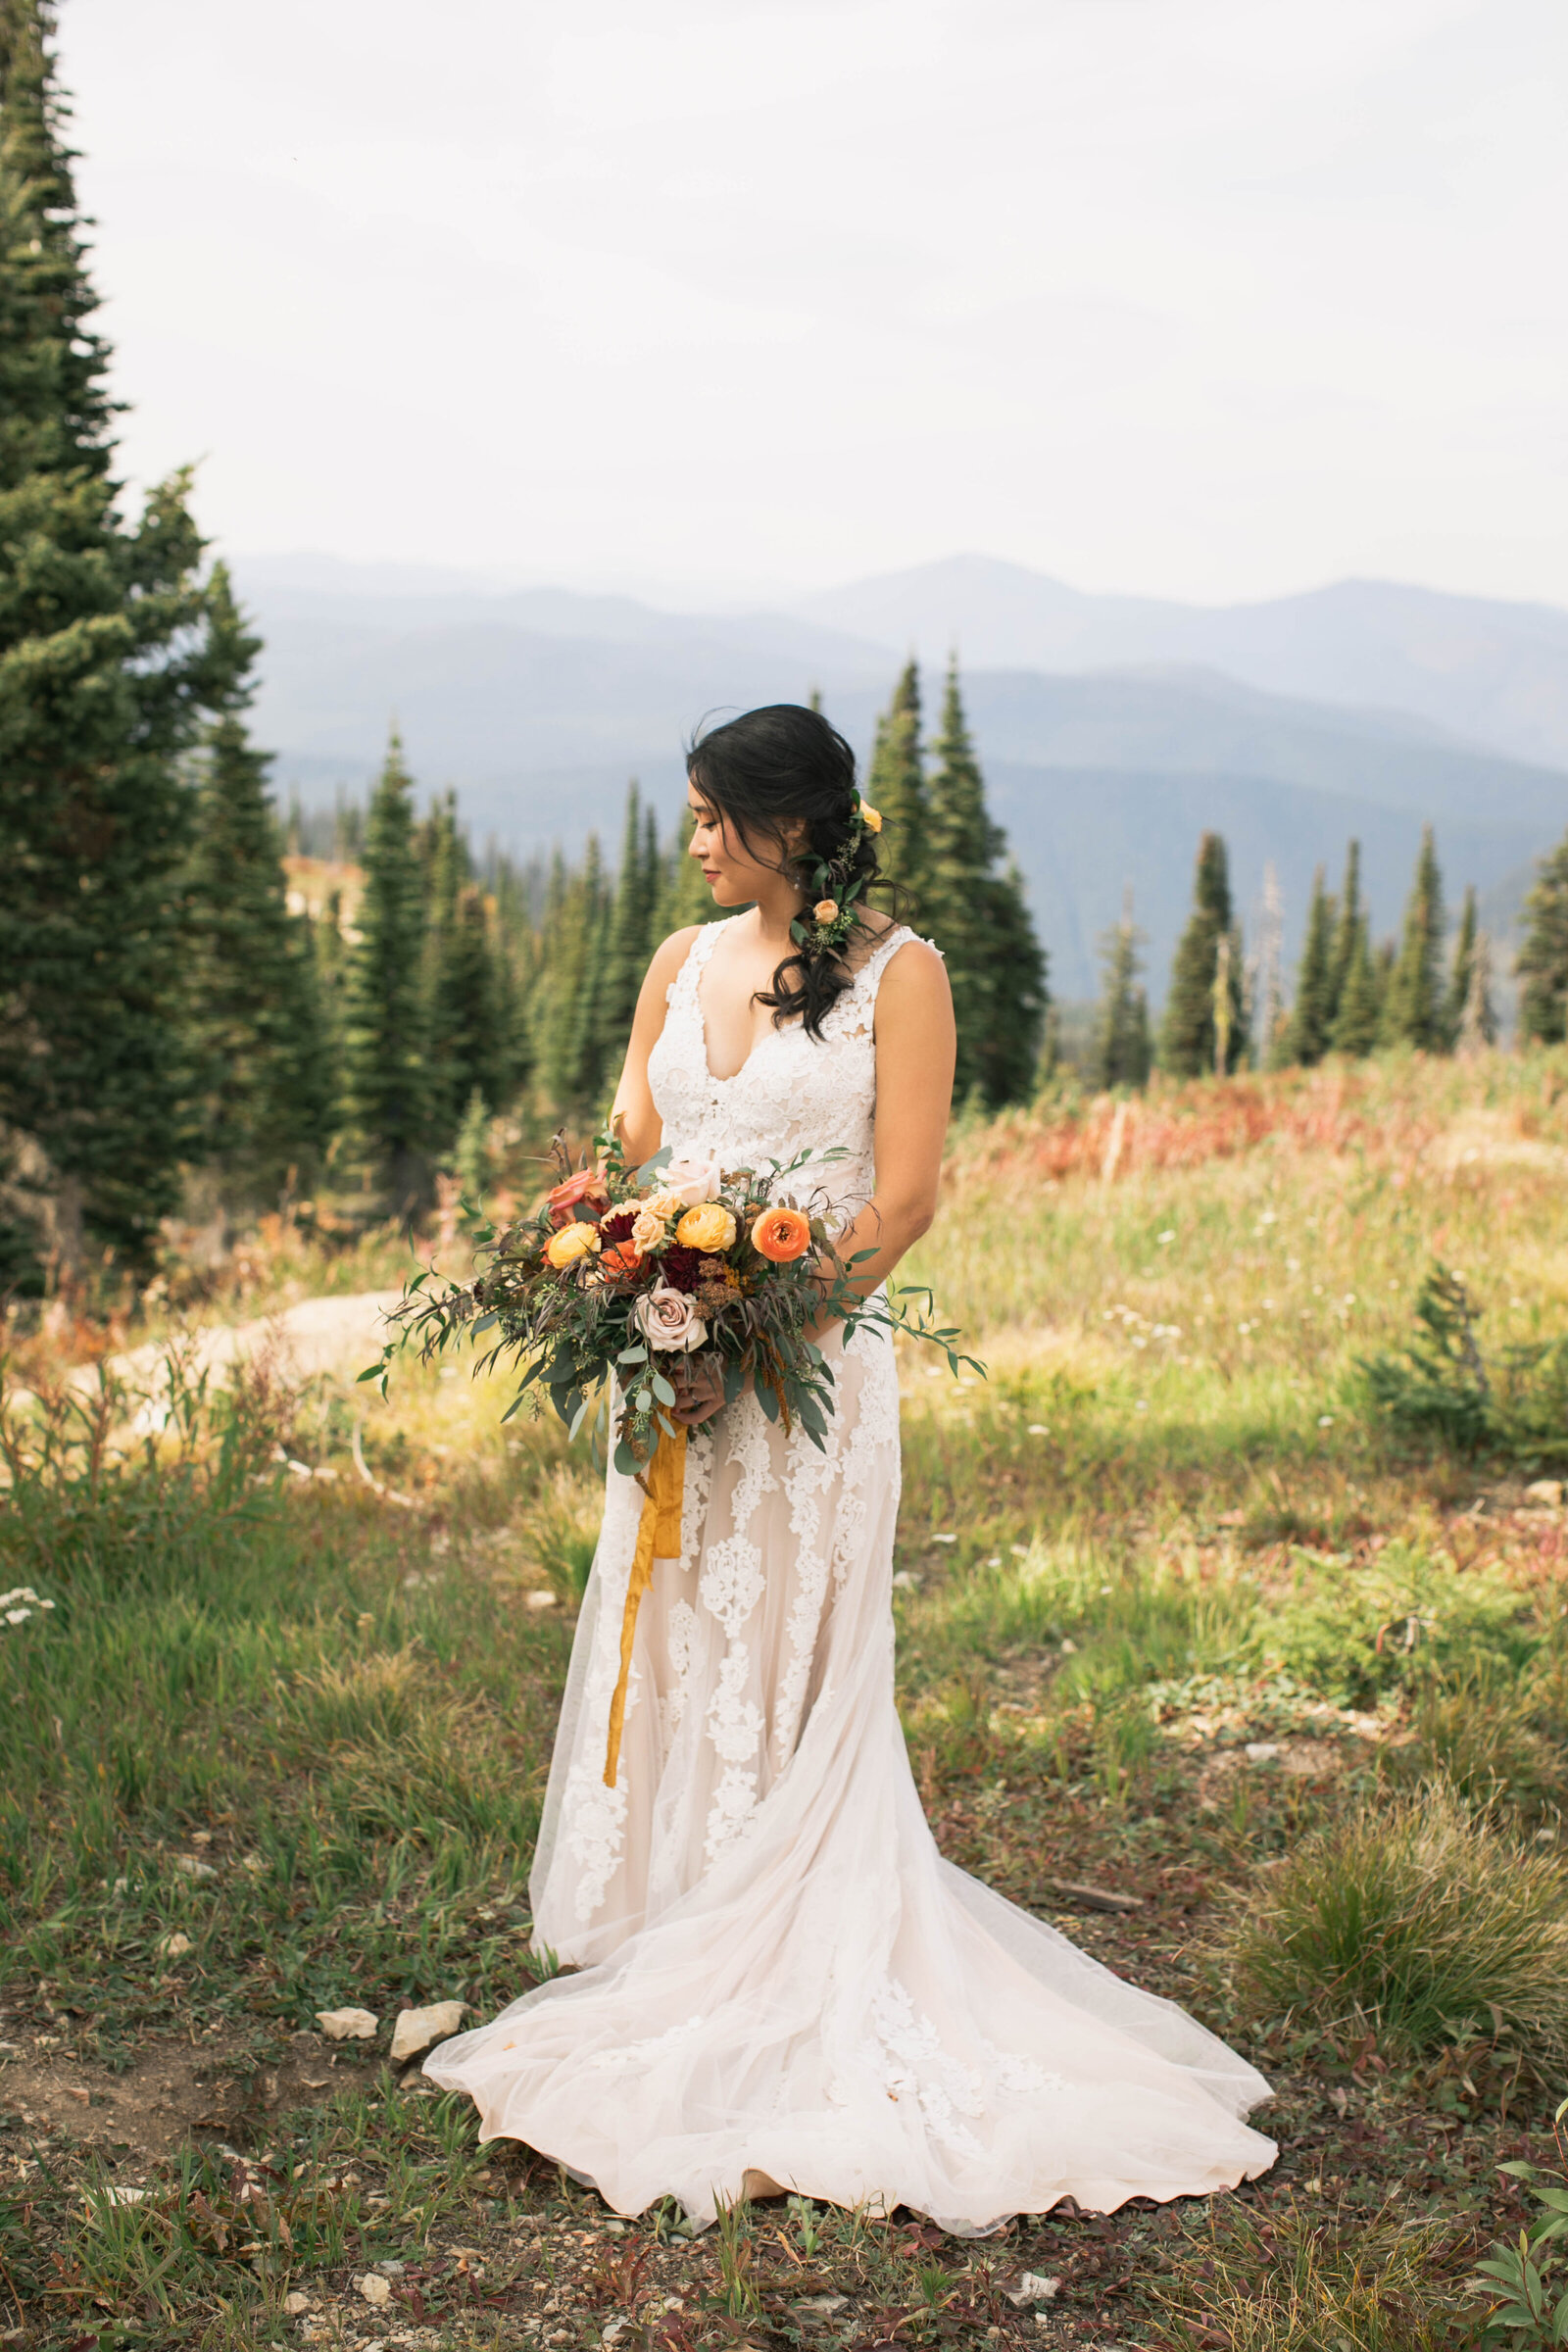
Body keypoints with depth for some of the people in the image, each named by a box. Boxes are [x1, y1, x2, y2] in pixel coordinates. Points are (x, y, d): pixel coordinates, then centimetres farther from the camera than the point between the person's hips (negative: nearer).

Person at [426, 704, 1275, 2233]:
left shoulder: (897, 972, -5)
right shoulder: (681, 964, 12)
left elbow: (902, 1202, -10)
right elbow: (625, 1162, 11)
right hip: (676, 1369, 6)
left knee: (792, 1677, 1)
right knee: (668, 1658, 10)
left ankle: (798, 1991, 13)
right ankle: (673, 1949, 23)